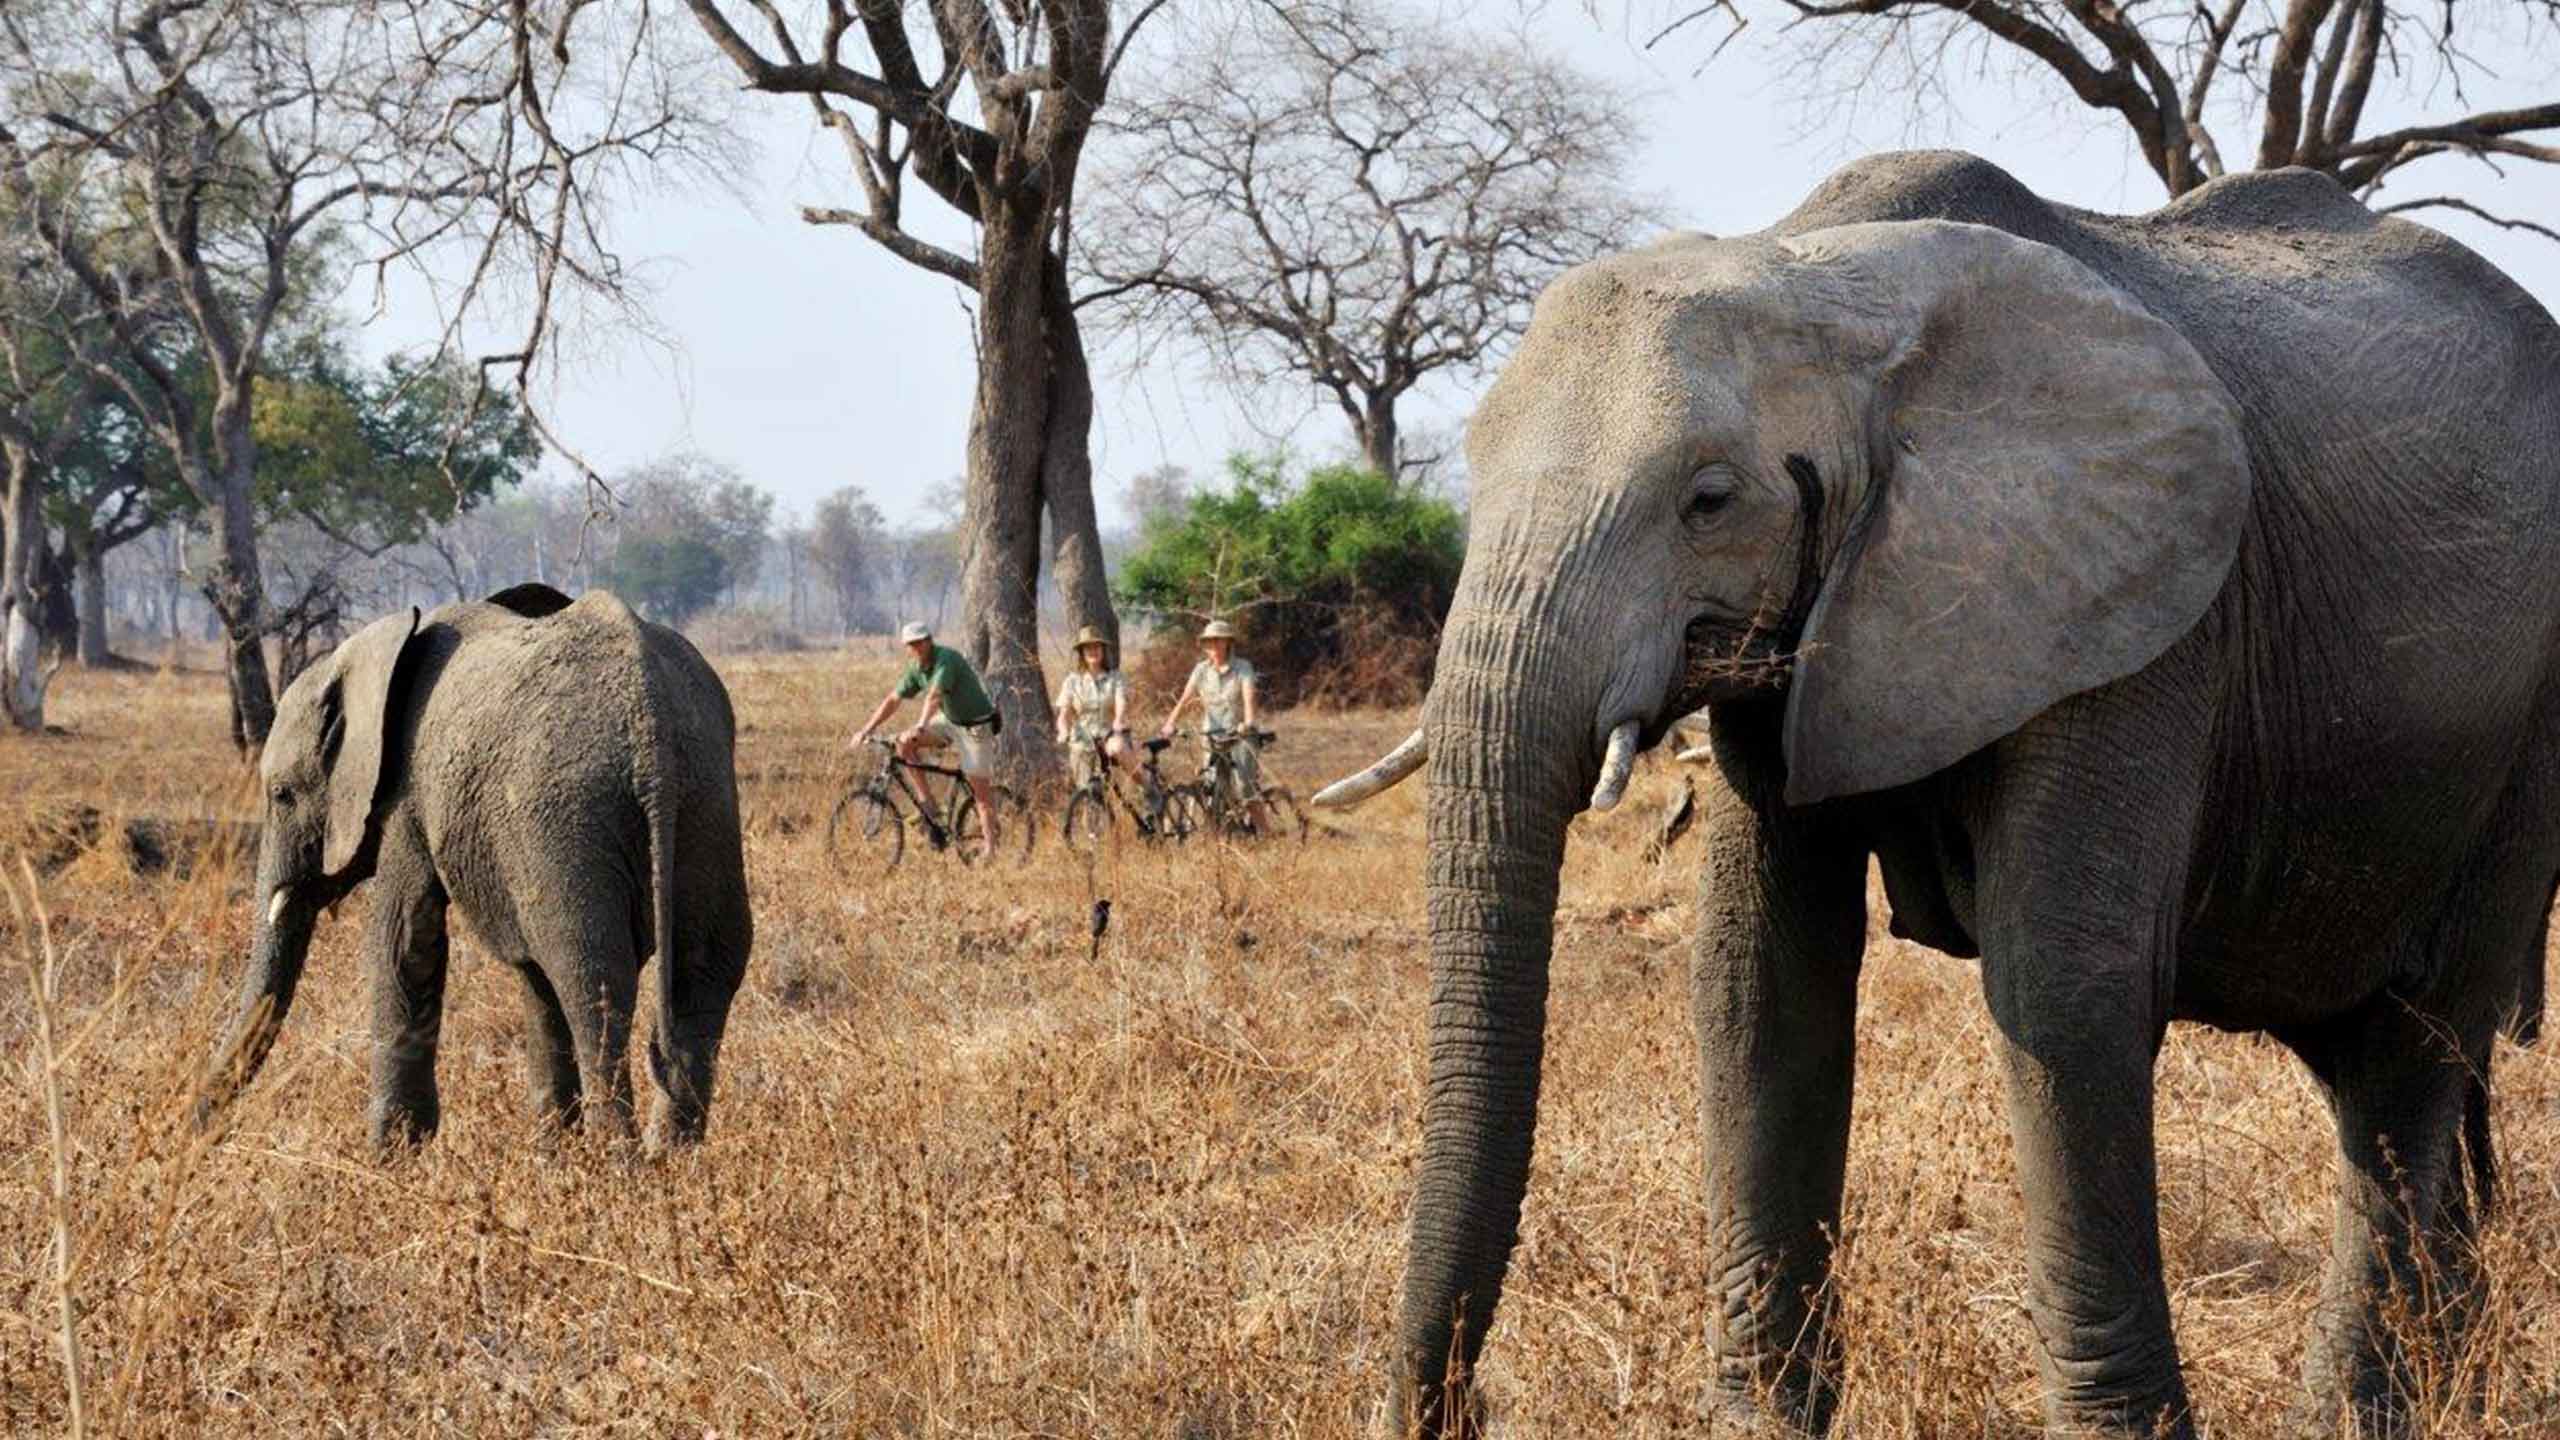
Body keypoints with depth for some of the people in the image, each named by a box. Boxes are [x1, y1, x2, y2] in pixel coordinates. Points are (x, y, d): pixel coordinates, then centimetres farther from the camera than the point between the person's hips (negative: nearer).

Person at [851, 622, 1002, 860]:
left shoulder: (946, 659, -25)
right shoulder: (916, 669, -1)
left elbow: (934, 696, -39)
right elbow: (893, 700, 5)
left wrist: (921, 727, -51)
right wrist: (866, 730, -1)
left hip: (975, 725, -7)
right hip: (949, 720, 7)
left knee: (979, 786, -9)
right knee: (905, 741, -10)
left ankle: (989, 846, -2)